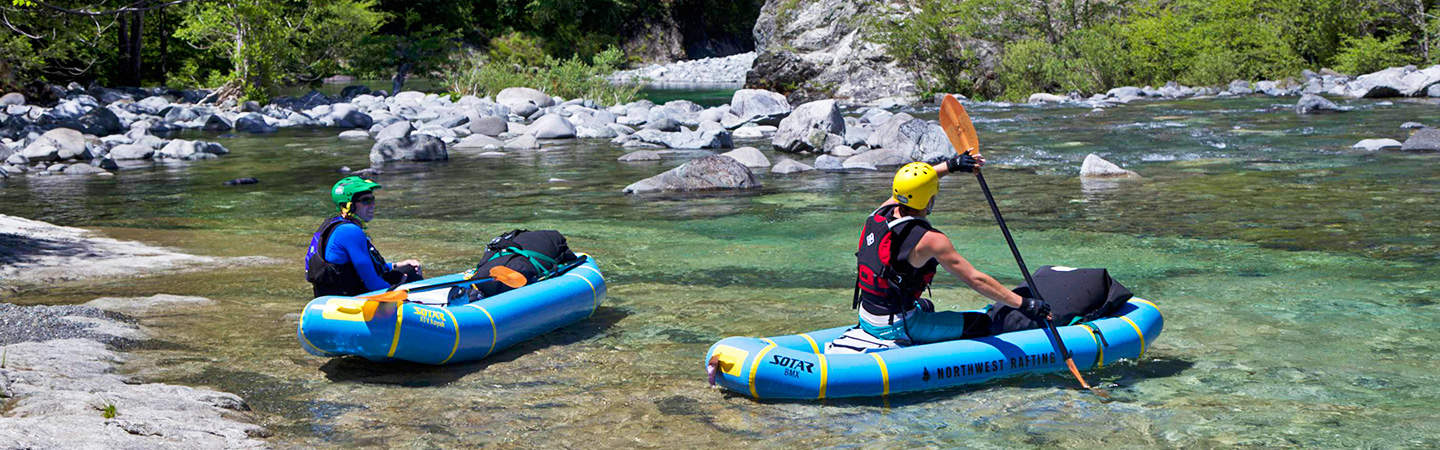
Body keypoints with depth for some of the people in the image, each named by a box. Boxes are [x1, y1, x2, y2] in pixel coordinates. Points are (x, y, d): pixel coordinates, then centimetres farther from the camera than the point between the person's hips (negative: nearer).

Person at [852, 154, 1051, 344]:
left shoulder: (881, 212, 0)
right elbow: (975, 279, -20)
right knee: (982, 323, -3)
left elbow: (910, 183, 20)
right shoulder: (930, 239, -21)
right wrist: (1023, 304, -15)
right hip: (895, 328, -8)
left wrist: (951, 164, 17)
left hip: (866, 319, 8)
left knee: (925, 306, 38)